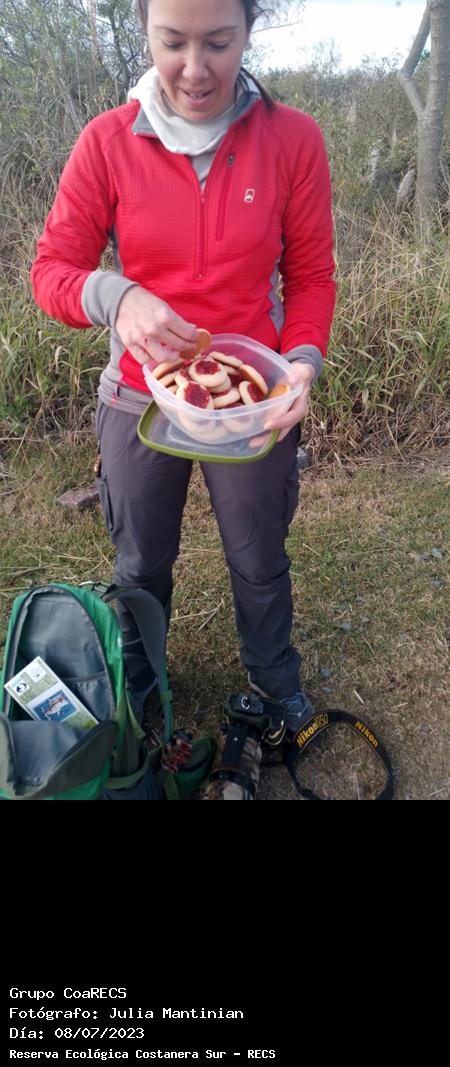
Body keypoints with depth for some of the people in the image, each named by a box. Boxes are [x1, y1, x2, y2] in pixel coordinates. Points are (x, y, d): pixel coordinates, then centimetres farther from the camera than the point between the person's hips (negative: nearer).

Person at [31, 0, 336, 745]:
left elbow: (311, 277, -2)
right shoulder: (107, 143, -9)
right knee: (141, 565, 19)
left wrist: (304, 361, -20)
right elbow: (53, 270, -7)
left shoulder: (292, 139, -8)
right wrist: (113, 297, -29)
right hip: (140, 400, 1)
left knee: (261, 565, 17)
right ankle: (135, 680, 49)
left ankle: (274, 676, 48)